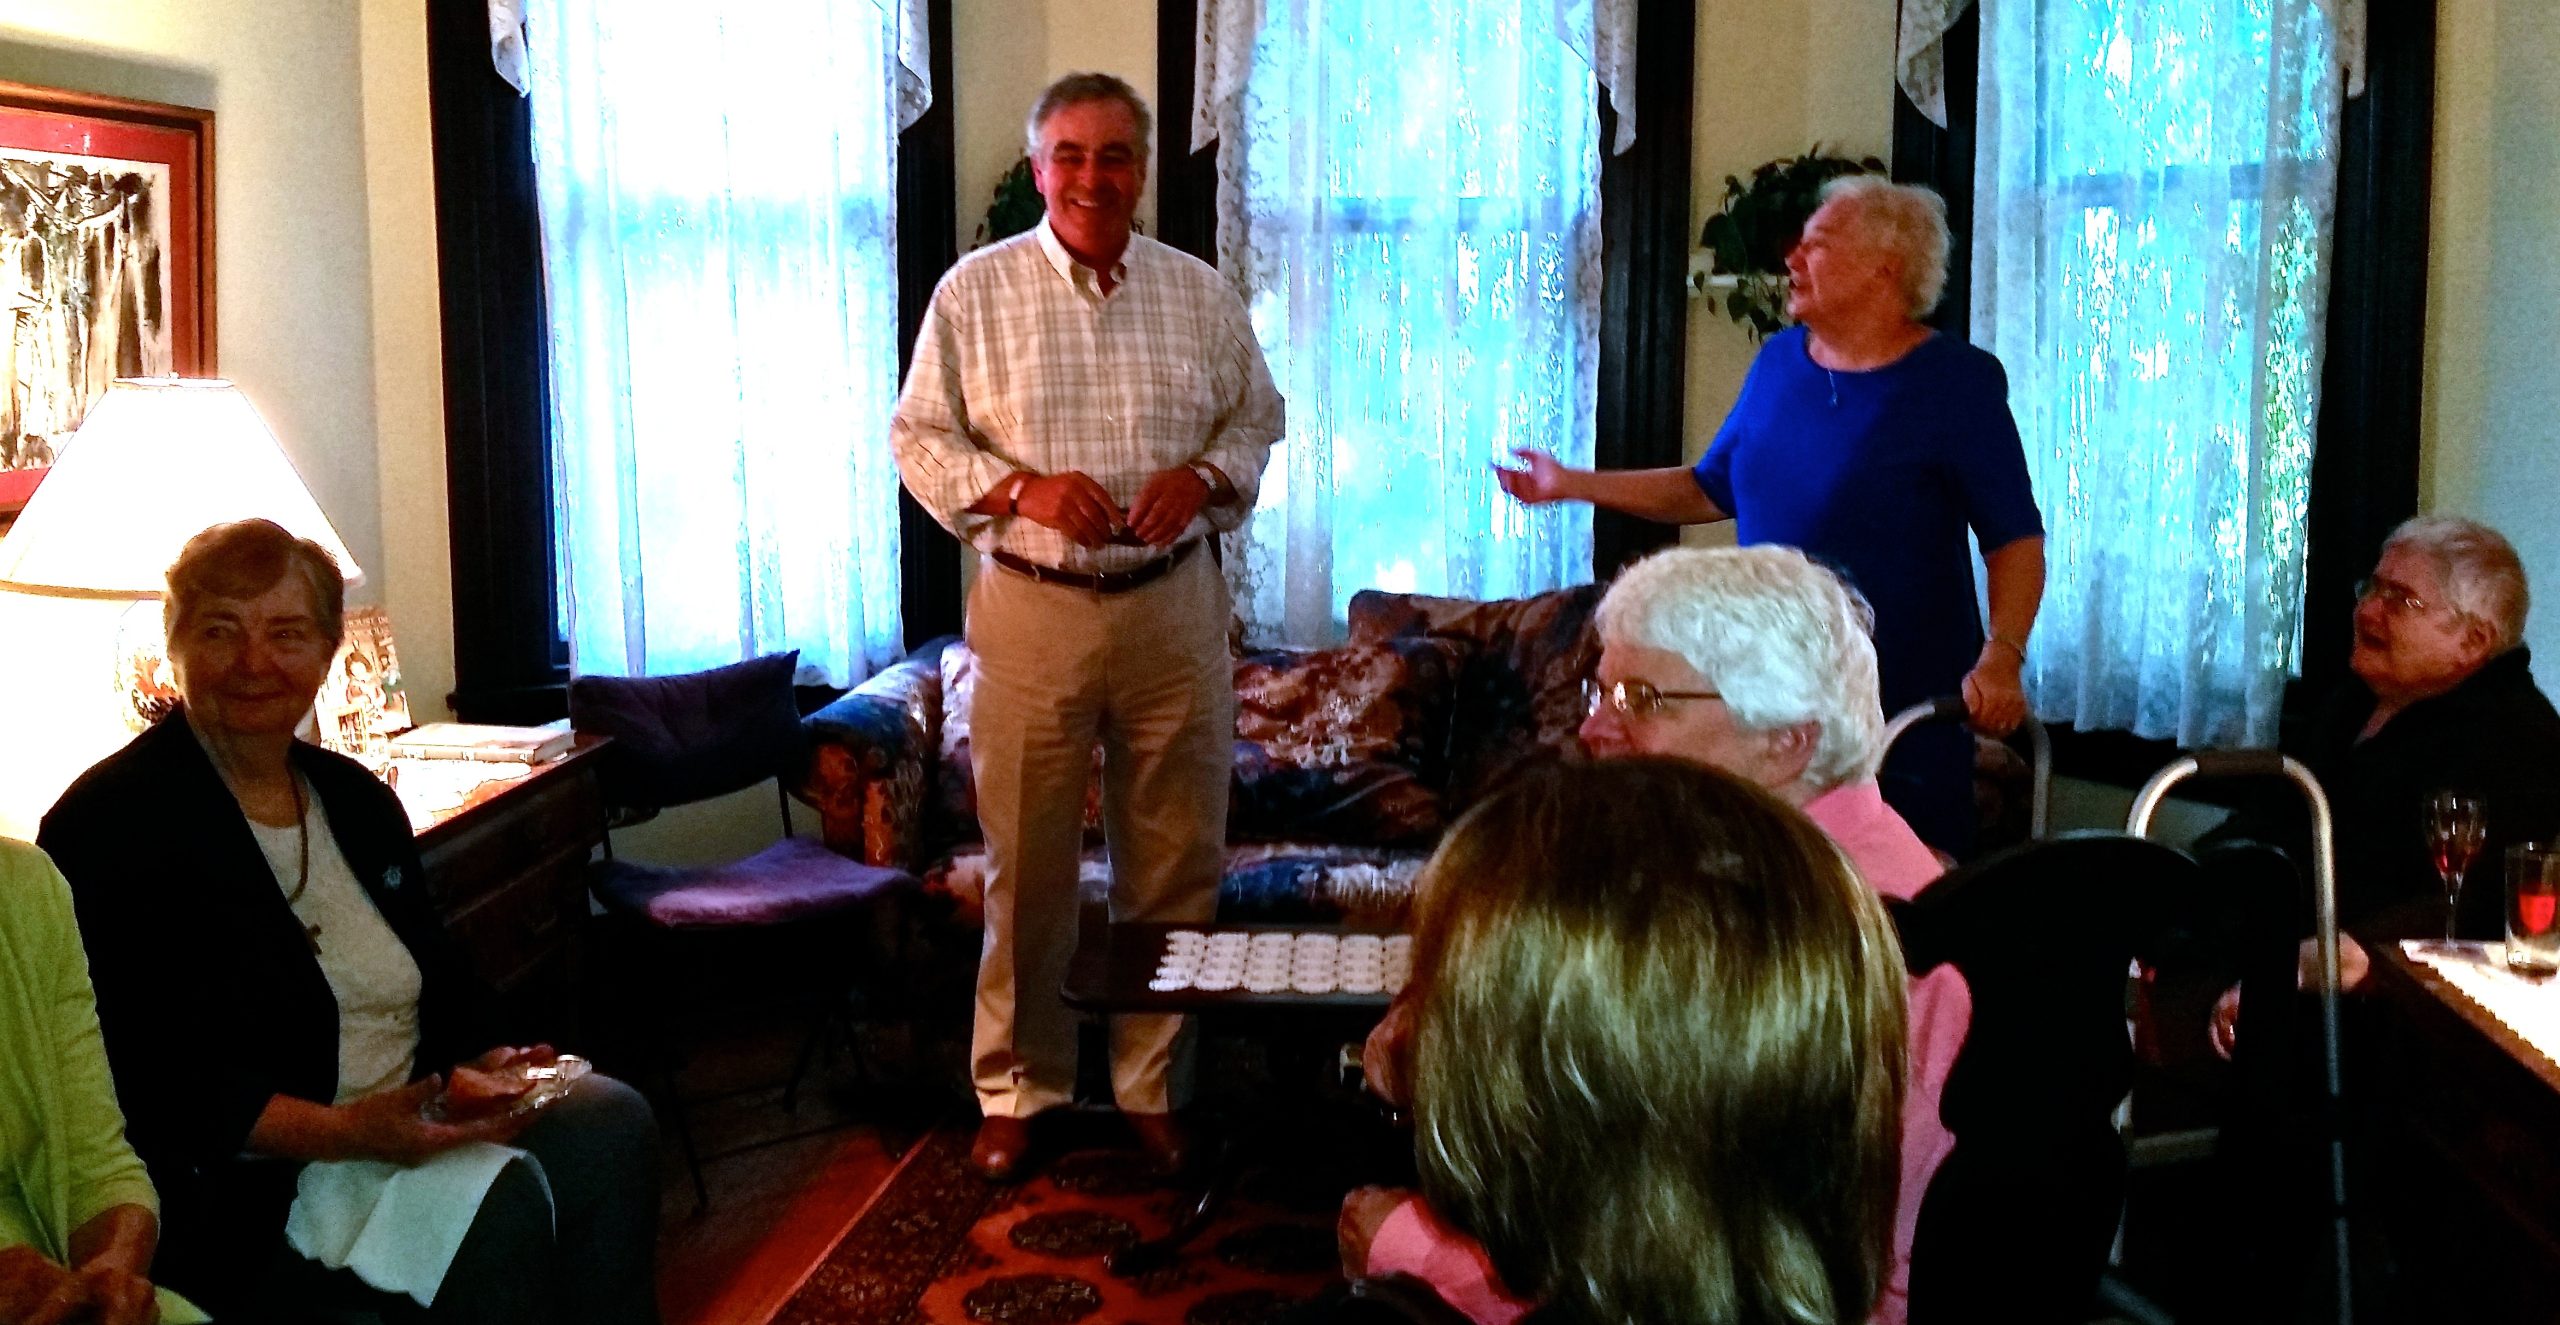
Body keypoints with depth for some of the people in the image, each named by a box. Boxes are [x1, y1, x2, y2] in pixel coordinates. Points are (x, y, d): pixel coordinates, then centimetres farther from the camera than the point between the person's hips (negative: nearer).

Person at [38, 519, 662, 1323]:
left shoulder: (356, 798, 13)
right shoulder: (109, 825, -9)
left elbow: (440, 991, 17)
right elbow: (150, 1084, -16)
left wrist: (481, 1066, -5)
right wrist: (345, 1133, -25)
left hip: (407, 1127, 7)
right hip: (246, 1187, -7)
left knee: (610, 1119, -16)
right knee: (494, 1195, -28)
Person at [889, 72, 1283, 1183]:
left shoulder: (1202, 295, 7)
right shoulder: (975, 291, 1)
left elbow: (1256, 420, 13)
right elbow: (918, 438, 1)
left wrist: (1205, 477, -8)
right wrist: (1023, 488, -15)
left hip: (1173, 610, 2)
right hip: (1030, 611, -2)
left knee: (1174, 862, 7)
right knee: (1026, 864, 5)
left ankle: (1154, 1084, 22)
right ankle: (1016, 1090, 22)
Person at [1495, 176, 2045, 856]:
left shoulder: (1957, 383, -7)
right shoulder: (1777, 362, 9)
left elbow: (2016, 540, -9)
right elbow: (1710, 489, 18)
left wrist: (2001, 657, -24)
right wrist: (1570, 484, 14)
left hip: (1907, 710, -5)